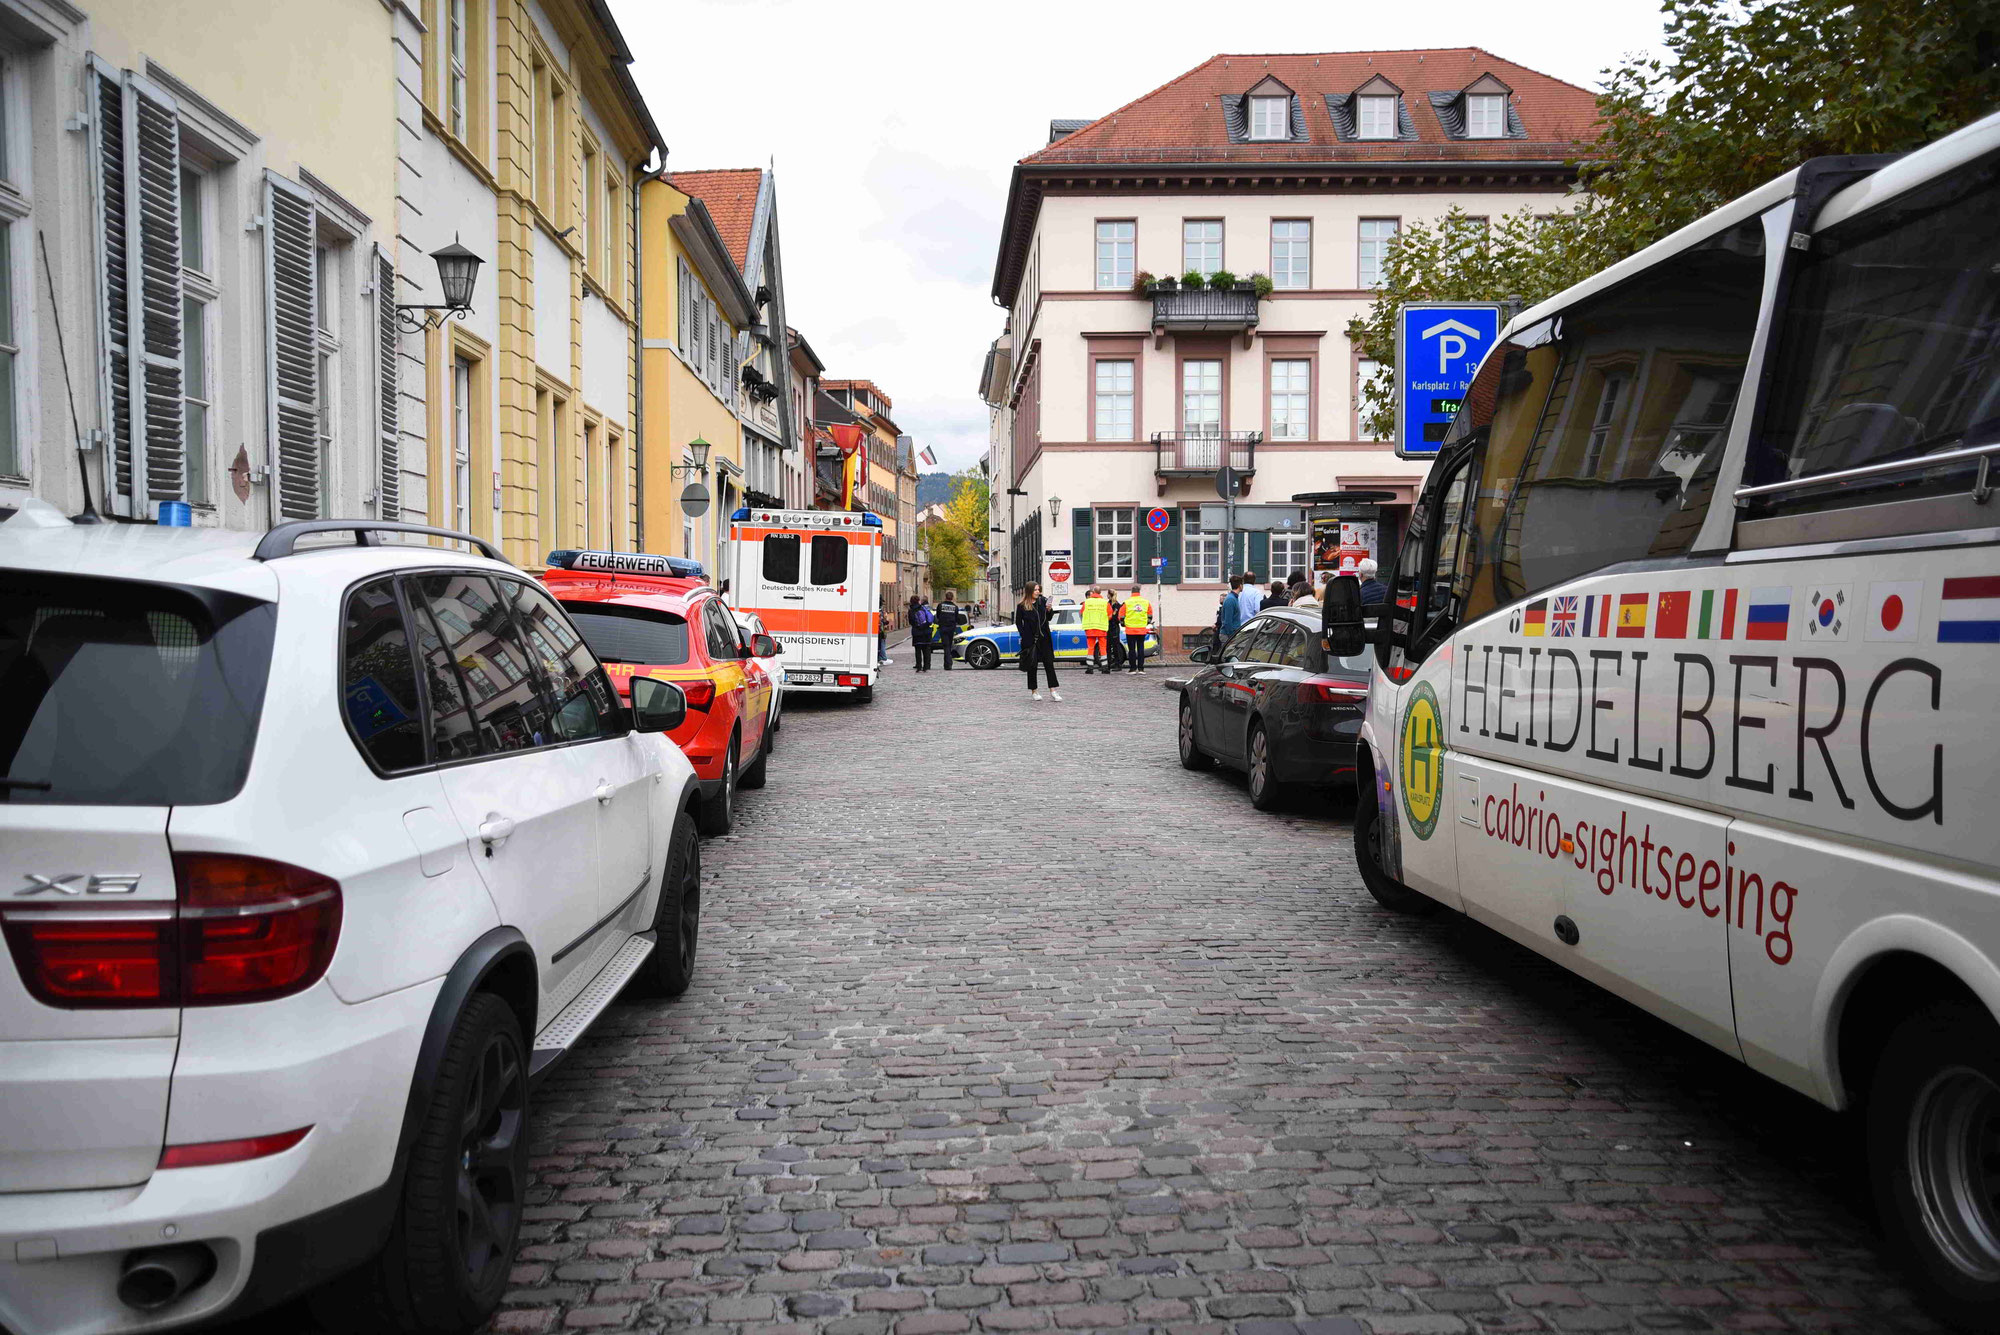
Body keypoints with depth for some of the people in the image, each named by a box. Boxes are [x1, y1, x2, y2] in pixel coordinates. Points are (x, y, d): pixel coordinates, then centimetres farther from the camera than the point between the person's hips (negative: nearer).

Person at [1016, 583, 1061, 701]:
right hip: (1030, 639, -3)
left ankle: (1053, 691, -1)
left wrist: (1049, 610, -8)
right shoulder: (1021, 606, -3)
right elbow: (1018, 623, 1)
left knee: (1049, 664, -2)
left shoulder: (1043, 601, 6)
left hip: (1044, 638, 3)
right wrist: (1025, 637, -6)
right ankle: (1033, 691, 14)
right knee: (1032, 665, 5)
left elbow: (1049, 619, 12)